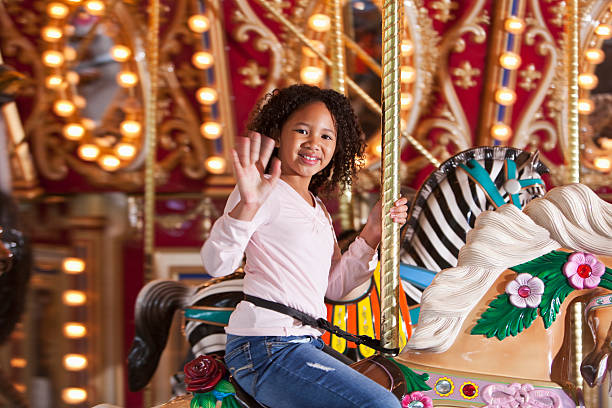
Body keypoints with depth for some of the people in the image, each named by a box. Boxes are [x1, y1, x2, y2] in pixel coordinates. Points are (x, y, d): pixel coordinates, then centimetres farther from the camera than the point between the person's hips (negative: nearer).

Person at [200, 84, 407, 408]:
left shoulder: (318, 209, 20)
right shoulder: (265, 193, -7)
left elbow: (334, 287, 19)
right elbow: (216, 263, -21)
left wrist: (370, 235, 8)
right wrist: (248, 205, -36)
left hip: (308, 344, 9)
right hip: (264, 349, -9)